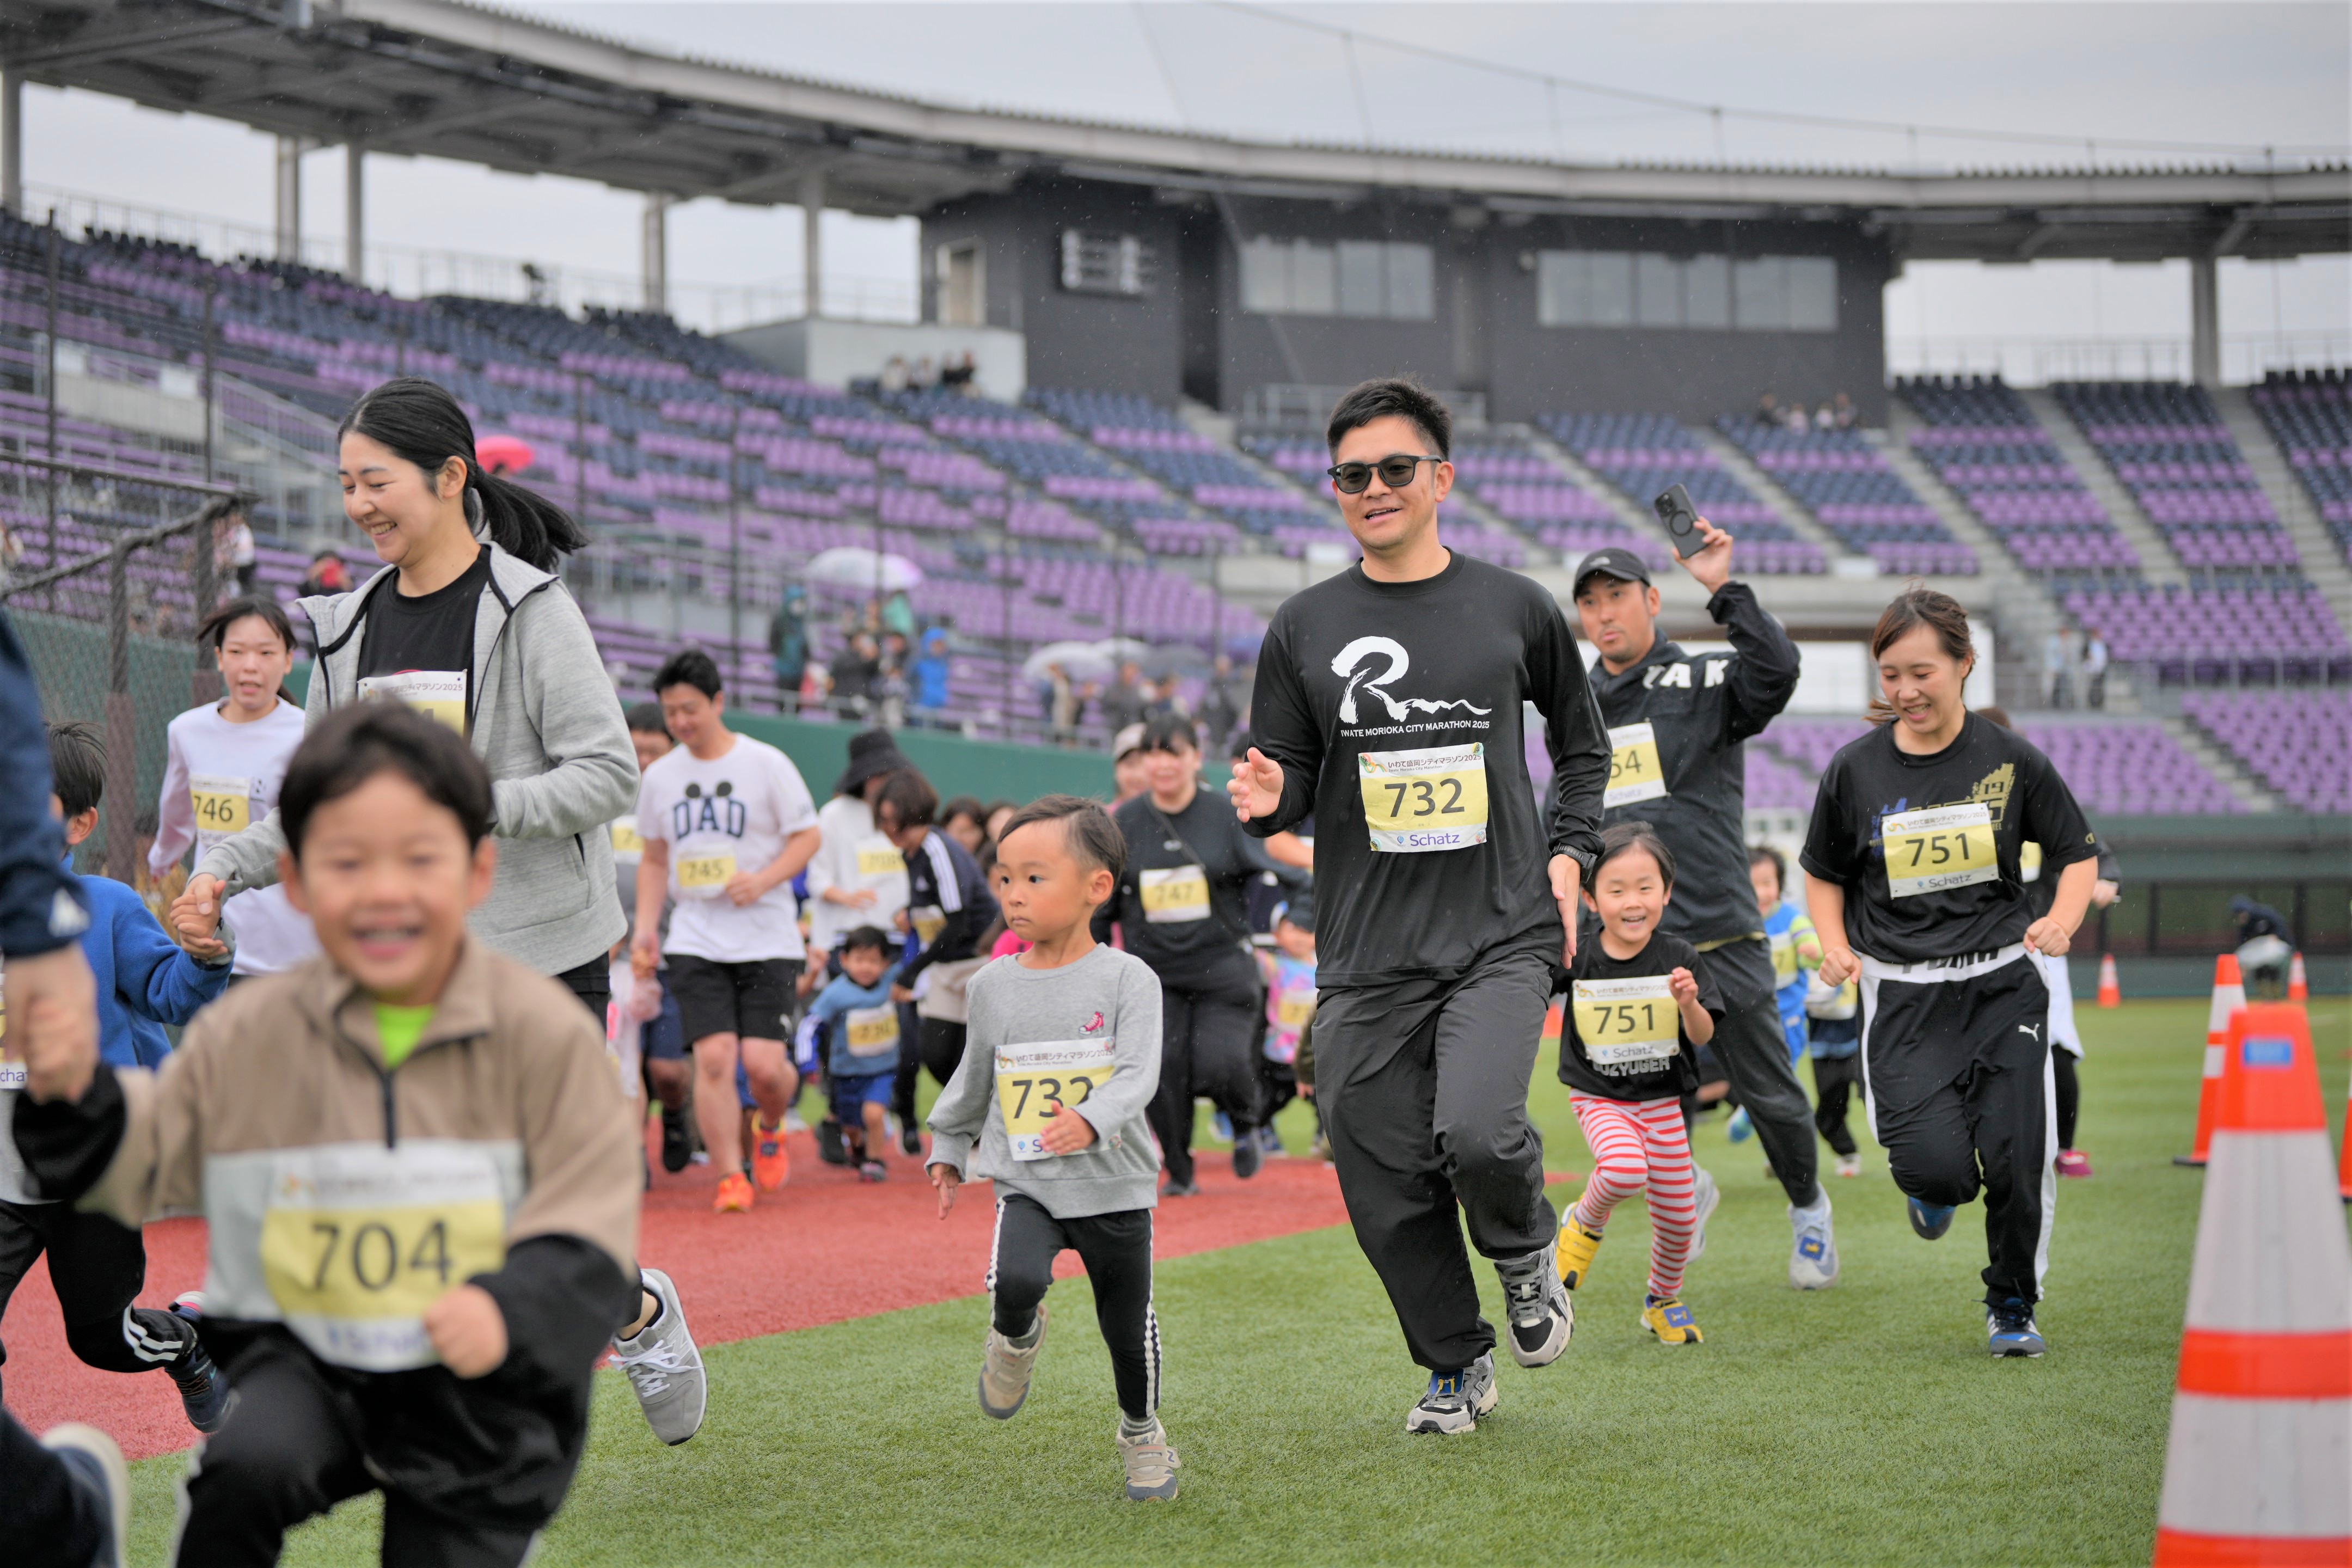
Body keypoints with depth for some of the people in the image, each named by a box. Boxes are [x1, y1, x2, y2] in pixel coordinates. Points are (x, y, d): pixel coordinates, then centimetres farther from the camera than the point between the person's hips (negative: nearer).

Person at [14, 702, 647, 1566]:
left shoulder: (544, 1033, -9)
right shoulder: (247, 1034, -3)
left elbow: (587, 1231, -11)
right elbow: (144, 1160, 8)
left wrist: (509, 1310, -30)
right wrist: (75, 1097, -12)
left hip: (480, 1383, -1)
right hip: (303, 1357, 1)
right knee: (247, 1464, -27)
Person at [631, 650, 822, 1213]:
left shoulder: (766, 764, -3)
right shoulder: (659, 777, 9)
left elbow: (808, 836, 0)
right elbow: (655, 859, 18)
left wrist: (764, 880, -17)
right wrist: (645, 929, 8)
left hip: (767, 938, -2)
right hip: (695, 941, 2)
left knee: (764, 1062, -10)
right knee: (714, 1056, -12)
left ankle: (771, 1128, 23)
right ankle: (730, 1177, -4)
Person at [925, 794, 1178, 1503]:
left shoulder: (1127, 979, -8)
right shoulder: (994, 986, 4)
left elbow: (1139, 1073, -19)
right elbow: (974, 1077, 19)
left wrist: (1091, 1122, -36)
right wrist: (948, 1148, 26)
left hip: (1113, 1186, -1)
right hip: (1025, 1184, 1)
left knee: (1128, 1325, 10)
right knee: (1015, 1279, -27)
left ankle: (1141, 1431, 36)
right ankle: (1017, 1336, 9)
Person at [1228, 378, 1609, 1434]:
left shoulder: (1516, 610, 6)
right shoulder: (1305, 629, 7)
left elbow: (1583, 745, 20)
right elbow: (1285, 785, 10)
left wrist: (1566, 853, 7)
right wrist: (1266, 798, -13)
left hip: (1504, 934, -2)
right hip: (1367, 953, 2)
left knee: (1477, 1130, -24)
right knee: (1389, 1187, 2)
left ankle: (1526, 1252, 10)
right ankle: (1456, 1366, 24)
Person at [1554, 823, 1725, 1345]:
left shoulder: (1678, 959, -9)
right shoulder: (1577, 960, -12)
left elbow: (1702, 1037, -6)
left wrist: (1689, 1004, -27)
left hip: (1662, 1101, 2)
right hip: (1599, 1099, -2)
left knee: (1678, 1219, 7)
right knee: (1625, 1169, -33)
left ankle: (1663, 1300, 36)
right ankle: (1586, 1223, 0)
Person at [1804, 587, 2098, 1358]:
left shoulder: (2011, 760, -1)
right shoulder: (1855, 769, 0)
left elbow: (2078, 853, 10)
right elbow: (1825, 873, 15)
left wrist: (2061, 921, -10)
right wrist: (1836, 946, -2)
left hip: (2003, 985, 1)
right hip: (1903, 996, 0)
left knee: (2017, 1162, -5)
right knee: (1938, 1168, -17)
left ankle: (2012, 1305, 23)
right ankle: (1934, 1190, 24)